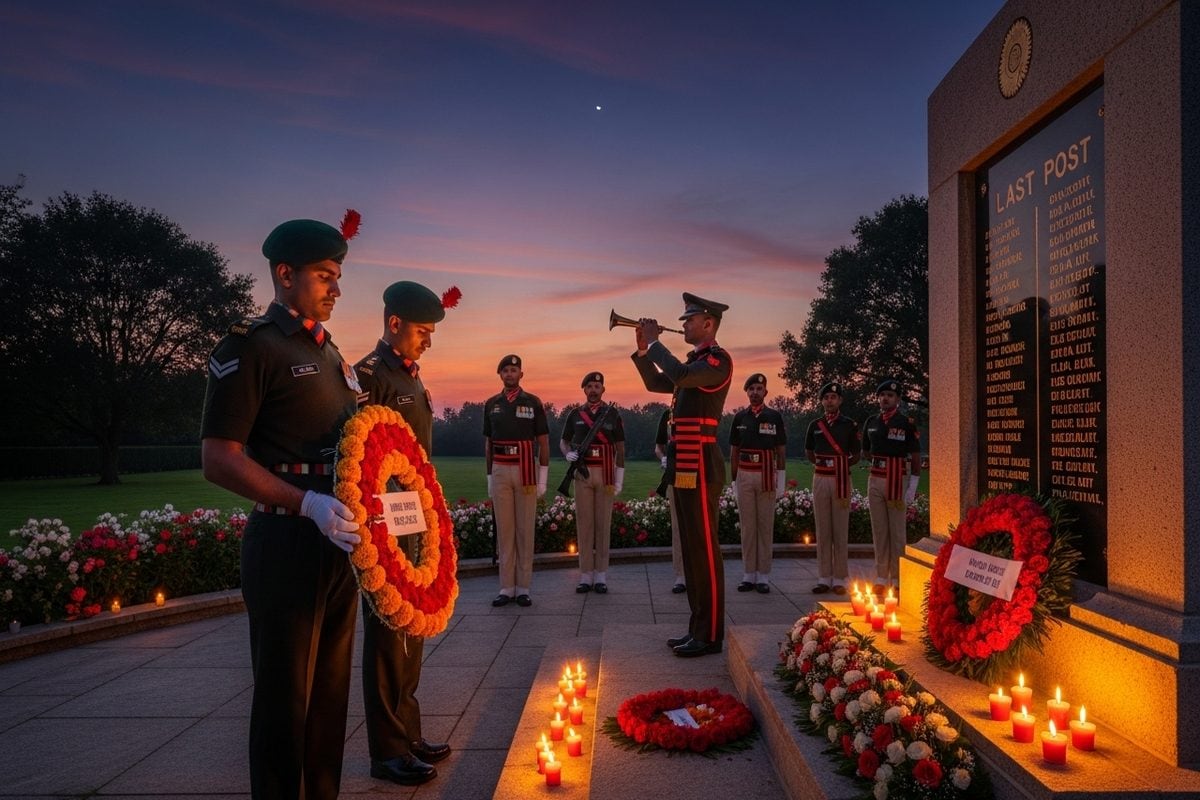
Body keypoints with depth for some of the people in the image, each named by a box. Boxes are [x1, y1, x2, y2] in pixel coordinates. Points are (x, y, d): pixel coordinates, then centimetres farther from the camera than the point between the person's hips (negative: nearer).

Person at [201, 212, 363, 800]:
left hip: (340, 541, 8)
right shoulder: (249, 346, -8)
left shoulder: (328, 351, 16)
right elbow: (219, 460, -16)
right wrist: (308, 503, -26)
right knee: (285, 698, 4)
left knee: (329, 690, 17)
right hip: (285, 545, -8)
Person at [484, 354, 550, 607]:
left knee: (525, 529, 2)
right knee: (504, 529, 3)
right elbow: (488, 443, 12)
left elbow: (543, 442, 0)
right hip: (500, 472, 2)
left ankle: (524, 587, 8)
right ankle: (507, 587, 9)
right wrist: (489, 477, 8)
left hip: (526, 471, -2)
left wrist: (543, 478, -5)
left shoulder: (533, 403, 0)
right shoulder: (492, 404, 8)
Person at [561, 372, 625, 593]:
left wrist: (620, 479, -4)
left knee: (603, 523, 1)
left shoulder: (613, 413, 2)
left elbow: (620, 448, 2)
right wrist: (568, 454, -11)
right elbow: (563, 442, 13)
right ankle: (586, 576, 7)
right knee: (584, 523, 1)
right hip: (582, 474, 1)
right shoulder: (575, 414, 6)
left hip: (605, 474, -1)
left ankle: (601, 576, 7)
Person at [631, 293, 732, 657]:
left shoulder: (718, 359, -9)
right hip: (684, 467, 10)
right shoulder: (694, 361, 19)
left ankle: (710, 635, 2)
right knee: (692, 549, 12)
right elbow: (656, 383, 23)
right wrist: (643, 349, 10)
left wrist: (654, 342, -14)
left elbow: (680, 376, -27)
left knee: (705, 550, -5)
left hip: (700, 466, -10)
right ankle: (698, 628, 21)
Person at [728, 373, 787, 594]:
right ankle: (748, 575, 11)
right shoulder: (739, 417, 7)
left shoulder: (775, 416, 2)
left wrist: (781, 480, -3)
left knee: (766, 526, 2)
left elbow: (781, 451, 3)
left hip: (767, 476, -2)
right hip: (744, 476, 2)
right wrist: (734, 480, 5)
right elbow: (734, 451, 9)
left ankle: (763, 577, 7)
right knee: (747, 526, 4)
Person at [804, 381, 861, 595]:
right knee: (822, 530, 5)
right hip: (820, 479, 3)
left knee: (840, 529, 0)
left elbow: (856, 455, 7)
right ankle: (824, 578, 12)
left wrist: (840, 466, 3)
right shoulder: (815, 425, 8)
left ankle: (839, 579, 7)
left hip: (841, 479, -2)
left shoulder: (850, 425, 1)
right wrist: (822, 463, 10)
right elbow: (809, 452, 20)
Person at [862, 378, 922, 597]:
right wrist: (882, 461, 8)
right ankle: (881, 579, 15)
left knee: (897, 533, 1)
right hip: (875, 481, 4)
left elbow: (915, 458, -4)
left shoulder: (907, 424, -4)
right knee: (879, 531, 8)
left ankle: (897, 581, 8)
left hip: (897, 482, -4)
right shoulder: (871, 422, 8)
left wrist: (912, 488, -9)